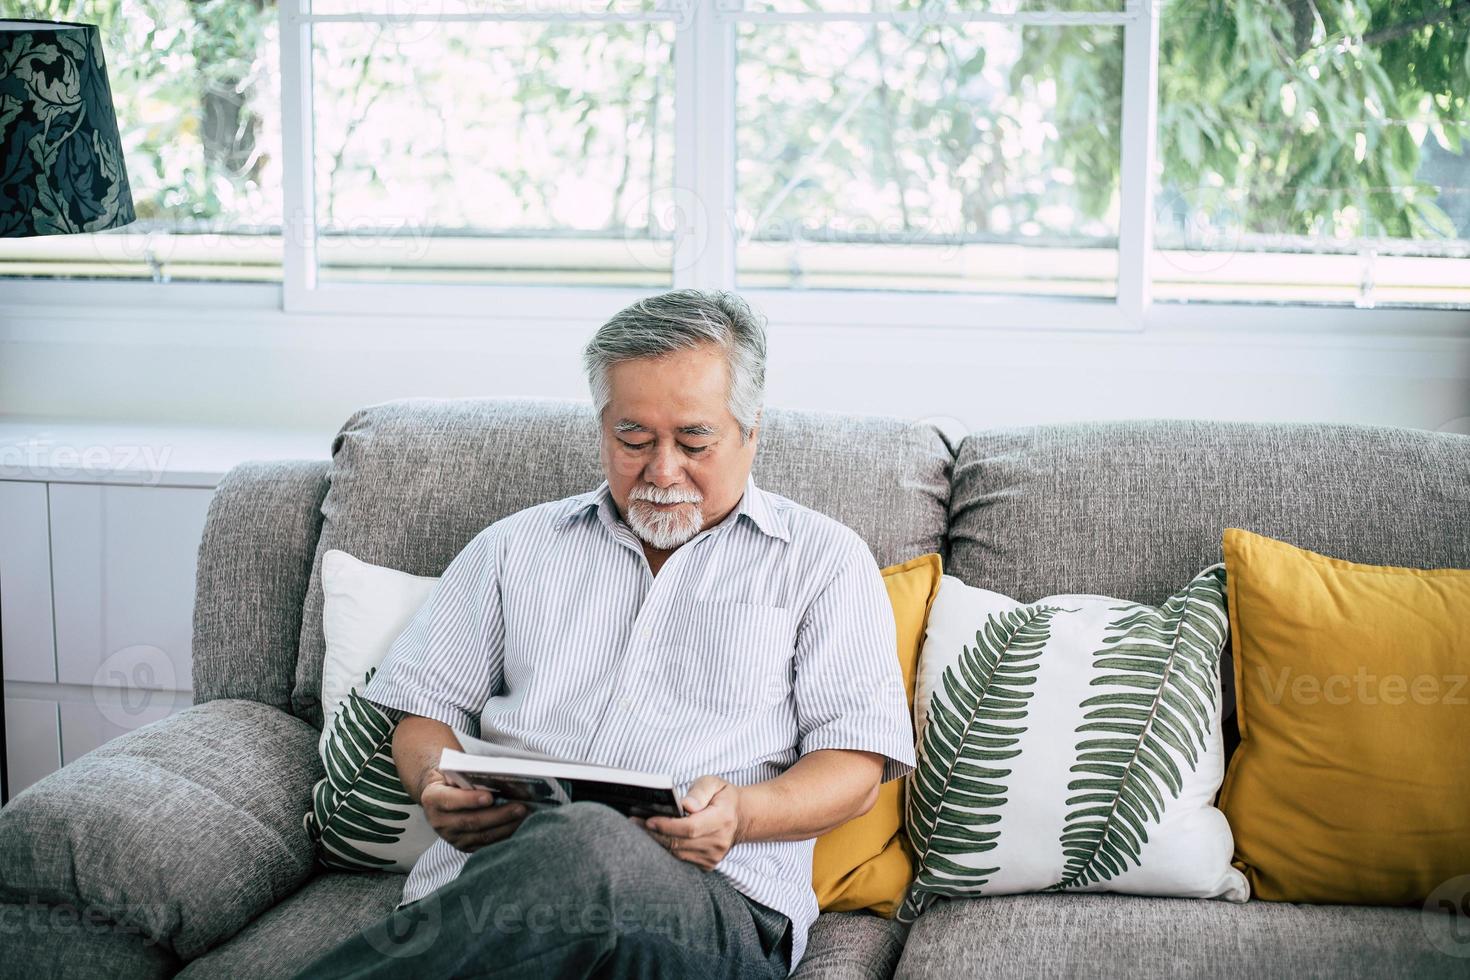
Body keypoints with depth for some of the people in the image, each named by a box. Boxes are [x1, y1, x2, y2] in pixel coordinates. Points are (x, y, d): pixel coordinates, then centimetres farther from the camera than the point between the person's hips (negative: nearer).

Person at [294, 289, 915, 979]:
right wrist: (439, 788, -3)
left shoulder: (824, 559, 16)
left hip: (720, 900, -1)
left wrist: (742, 814, -13)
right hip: (491, 872, 2)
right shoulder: (516, 546, 25)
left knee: (582, 844, -40)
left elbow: (857, 766, 8)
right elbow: (423, 708, 22)